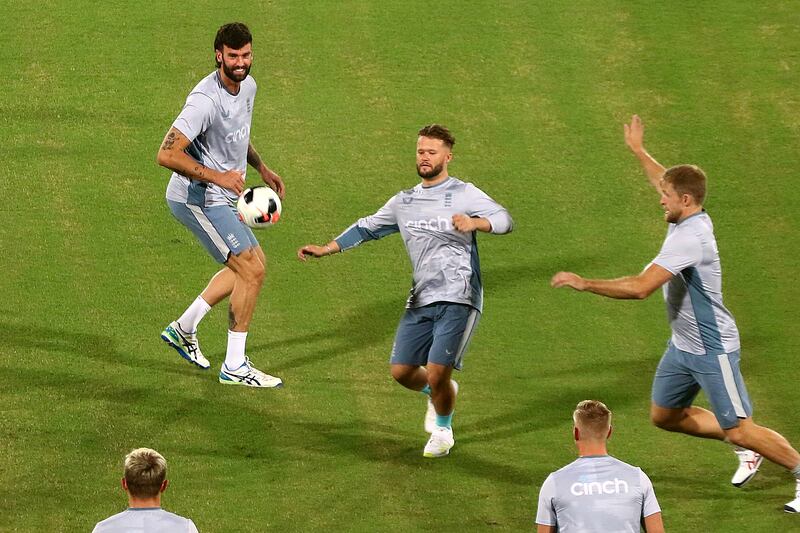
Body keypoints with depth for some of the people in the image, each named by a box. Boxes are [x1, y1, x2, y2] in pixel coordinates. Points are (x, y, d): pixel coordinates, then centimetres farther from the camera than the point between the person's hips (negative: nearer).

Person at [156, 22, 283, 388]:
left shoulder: (247, 86, 4)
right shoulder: (206, 100, -26)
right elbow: (167, 155, -30)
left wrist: (262, 169, 15)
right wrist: (218, 177, -27)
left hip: (219, 197, 10)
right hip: (197, 199, -10)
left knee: (253, 263, 21)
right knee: (252, 271, -11)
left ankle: (184, 329, 28)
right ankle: (235, 367, -1)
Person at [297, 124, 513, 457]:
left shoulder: (464, 195, -3)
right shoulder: (404, 202, 16)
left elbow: (504, 220, -15)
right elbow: (367, 228, 26)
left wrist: (474, 223, -36)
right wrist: (326, 249, 19)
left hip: (458, 299, -6)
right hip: (421, 301, 6)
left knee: (437, 373, -14)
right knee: (401, 371, 0)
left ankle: (443, 430, 14)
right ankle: (440, 393, 34)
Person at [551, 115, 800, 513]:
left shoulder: (689, 238, -29)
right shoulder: (690, 218, 0)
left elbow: (640, 287, -36)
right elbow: (665, 181, 25)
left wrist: (584, 283, -29)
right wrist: (638, 151, 37)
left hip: (712, 349, -10)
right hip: (683, 346, 10)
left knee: (740, 430, -7)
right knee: (664, 416, 17)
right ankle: (747, 451, 29)